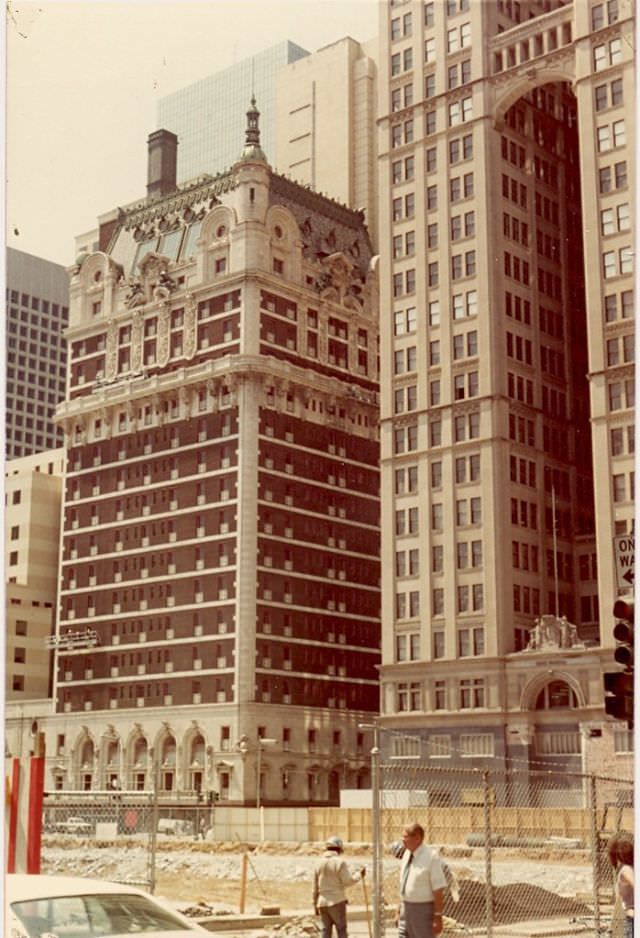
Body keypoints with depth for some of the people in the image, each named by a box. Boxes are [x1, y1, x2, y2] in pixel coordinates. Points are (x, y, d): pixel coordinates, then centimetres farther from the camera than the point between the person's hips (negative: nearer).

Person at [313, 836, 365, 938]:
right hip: (337, 902, -5)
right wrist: (359, 875, 6)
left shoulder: (319, 864, 7)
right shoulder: (340, 862, -9)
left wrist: (315, 904, 17)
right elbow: (348, 881, -11)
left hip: (322, 903, 5)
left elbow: (315, 887, 10)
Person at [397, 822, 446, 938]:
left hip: (423, 910, -7)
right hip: (406, 908, 7)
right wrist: (399, 910, 16)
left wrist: (438, 917, -19)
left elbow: (438, 890, -17)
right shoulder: (407, 854, 6)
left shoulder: (431, 857, -16)